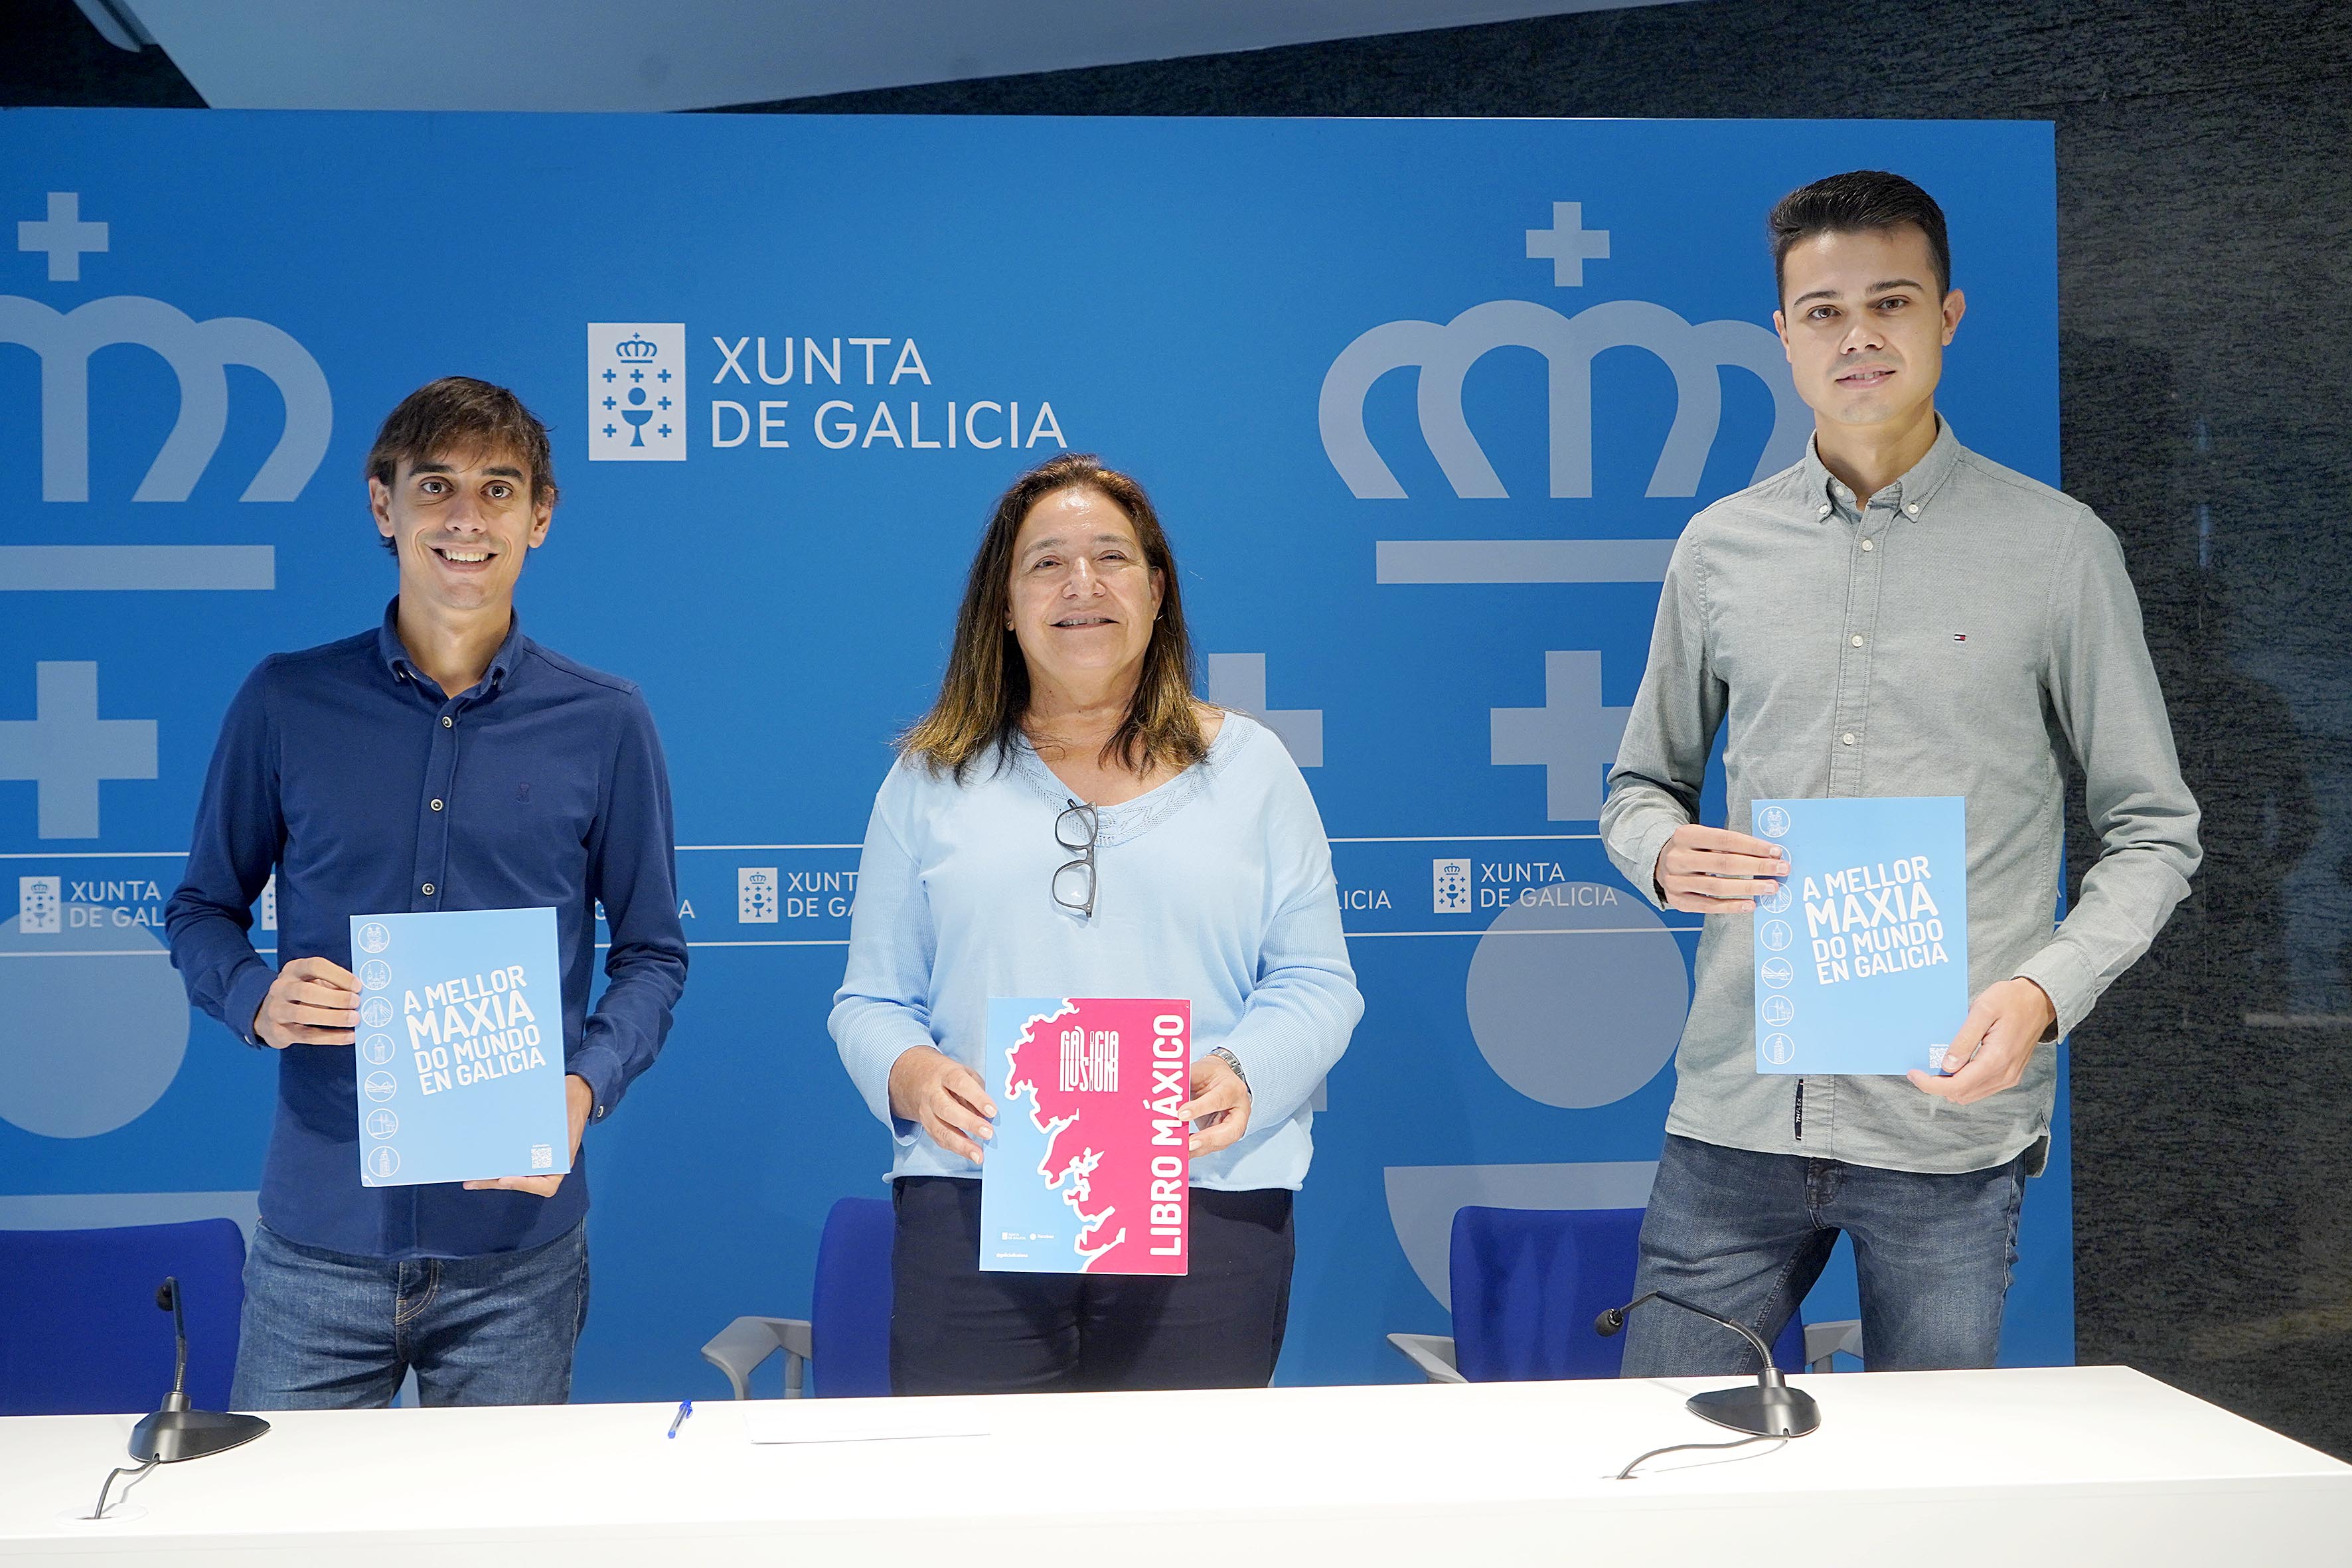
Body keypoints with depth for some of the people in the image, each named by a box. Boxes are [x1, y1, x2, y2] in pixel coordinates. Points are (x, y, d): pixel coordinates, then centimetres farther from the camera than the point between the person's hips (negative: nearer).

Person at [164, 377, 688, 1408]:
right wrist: (256, 999, -11)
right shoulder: (286, 704, 2)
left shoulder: (604, 723, 2)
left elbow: (652, 953, 6)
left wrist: (585, 1089, -11)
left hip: (516, 1249, 0)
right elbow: (202, 910, 11)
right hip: (317, 1234, 0)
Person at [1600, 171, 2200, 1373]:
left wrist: (2043, 991, -13)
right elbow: (1640, 784, 18)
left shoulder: (2057, 548, 2)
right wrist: (1664, 852, -6)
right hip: (1734, 1114, 2)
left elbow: (2153, 832, 5)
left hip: (1949, 1127, -2)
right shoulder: (1721, 546, 9)